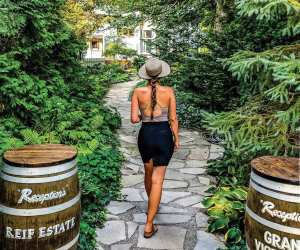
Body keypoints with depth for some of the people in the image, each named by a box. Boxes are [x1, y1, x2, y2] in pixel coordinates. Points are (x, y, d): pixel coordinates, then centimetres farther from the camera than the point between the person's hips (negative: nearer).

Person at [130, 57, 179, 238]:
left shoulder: (138, 92, -6)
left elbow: (134, 119, -7)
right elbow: (173, 119, -4)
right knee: (157, 179, 0)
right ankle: (149, 226, 0)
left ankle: (153, 205, 49)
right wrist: (176, 139, 8)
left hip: (145, 135, 2)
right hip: (164, 135, -2)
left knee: (149, 173, 25)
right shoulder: (169, 91, -7)